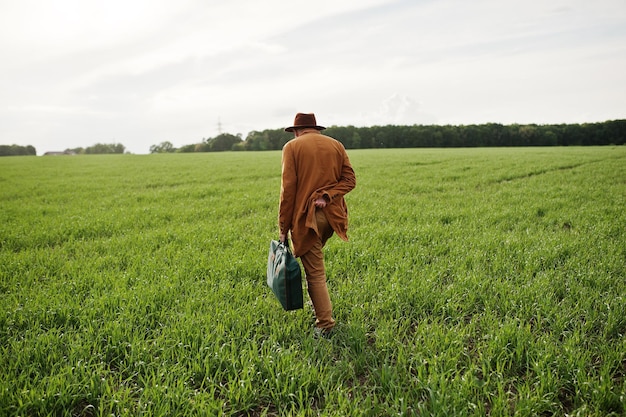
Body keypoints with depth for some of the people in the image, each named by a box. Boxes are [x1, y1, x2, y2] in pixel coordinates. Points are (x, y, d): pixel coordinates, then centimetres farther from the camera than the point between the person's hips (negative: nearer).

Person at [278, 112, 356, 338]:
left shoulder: (292, 146, -2)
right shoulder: (336, 145, 10)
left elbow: (288, 189, -8)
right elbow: (349, 180, 1)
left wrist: (283, 227, -4)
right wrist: (327, 196, -8)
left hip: (307, 217, -5)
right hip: (331, 214, 5)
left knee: (315, 272, 1)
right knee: (313, 258, 26)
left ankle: (325, 325, 5)